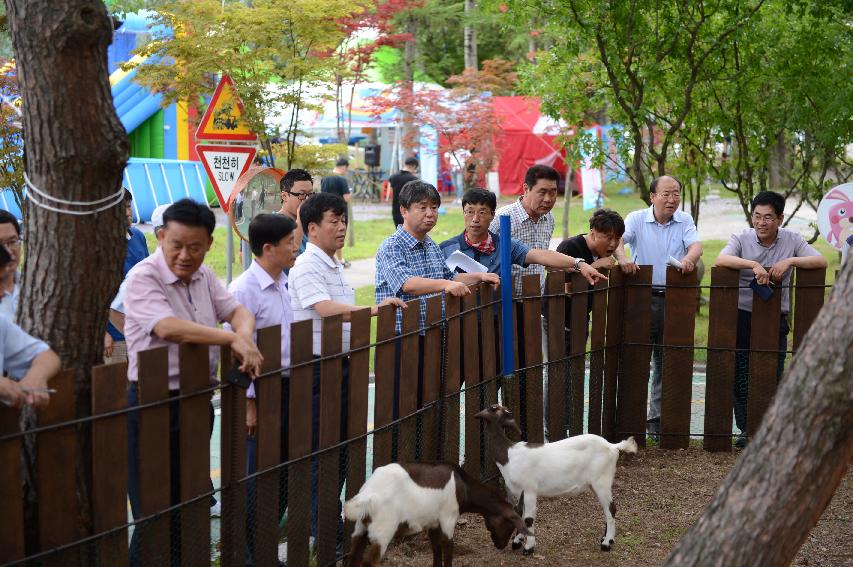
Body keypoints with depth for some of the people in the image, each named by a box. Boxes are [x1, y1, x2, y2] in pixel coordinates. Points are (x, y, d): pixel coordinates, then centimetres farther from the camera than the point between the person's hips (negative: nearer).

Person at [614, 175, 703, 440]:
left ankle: (657, 420, 17)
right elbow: (618, 238, -15)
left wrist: (689, 258, -30)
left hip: (673, 299, 3)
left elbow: (696, 245, -7)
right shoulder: (637, 219, 1)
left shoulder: (685, 221, 8)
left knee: (666, 361, 7)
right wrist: (622, 258, -37)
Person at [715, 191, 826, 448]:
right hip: (742, 317, 0)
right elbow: (721, 259, -23)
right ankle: (746, 429, 15)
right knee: (740, 377, 3)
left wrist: (790, 261, -23)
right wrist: (753, 264, -36)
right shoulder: (741, 238, -5)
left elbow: (821, 261, -8)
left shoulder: (791, 239, -1)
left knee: (774, 377, 5)